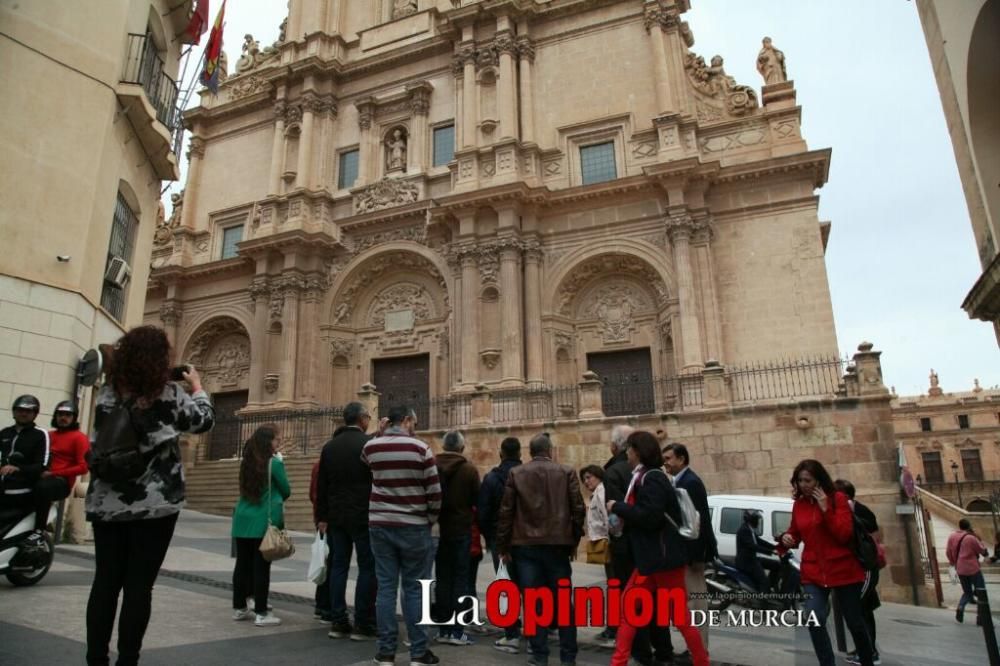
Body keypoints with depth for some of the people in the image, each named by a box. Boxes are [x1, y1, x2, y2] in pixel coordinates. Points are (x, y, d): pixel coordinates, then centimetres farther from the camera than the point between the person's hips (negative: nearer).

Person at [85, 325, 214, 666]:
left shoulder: (107, 392, 4)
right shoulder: (169, 393, -10)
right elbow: (204, 420, 5)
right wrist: (197, 386, 20)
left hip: (106, 502, 5)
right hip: (154, 504, -4)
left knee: (105, 581, 10)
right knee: (139, 585, 3)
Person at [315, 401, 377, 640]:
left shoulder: (329, 446, 7)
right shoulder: (370, 443, -12)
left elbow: (321, 485, 9)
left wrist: (322, 516, 14)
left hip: (336, 516, 6)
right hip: (364, 516, -6)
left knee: (338, 565, 12)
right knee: (368, 567, 3)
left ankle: (338, 622, 17)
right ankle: (363, 624, 6)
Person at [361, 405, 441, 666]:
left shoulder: (370, 447, 0)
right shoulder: (420, 448, -10)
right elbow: (434, 491, -8)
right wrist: (430, 520, 8)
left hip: (380, 525, 3)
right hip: (414, 527, -3)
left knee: (386, 587, 8)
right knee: (415, 589, 5)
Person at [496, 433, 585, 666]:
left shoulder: (516, 474, 2)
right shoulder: (566, 472, 1)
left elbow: (506, 511, 1)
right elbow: (578, 508, 0)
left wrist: (503, 546, 7)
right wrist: (574, 540, 10)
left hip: (526, 544, 0)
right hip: (558, 544, 0)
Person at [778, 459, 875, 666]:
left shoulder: (837, 498, -7)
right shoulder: (798, 504, 3)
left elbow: (844, 535, -16)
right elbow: (795, 533, 14)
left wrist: (825, 508, -22)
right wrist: (787, 539, -7)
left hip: (843, 571, -2)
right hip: (813, 573, 2)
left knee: (854, 623, 14)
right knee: (814, 620, -16)